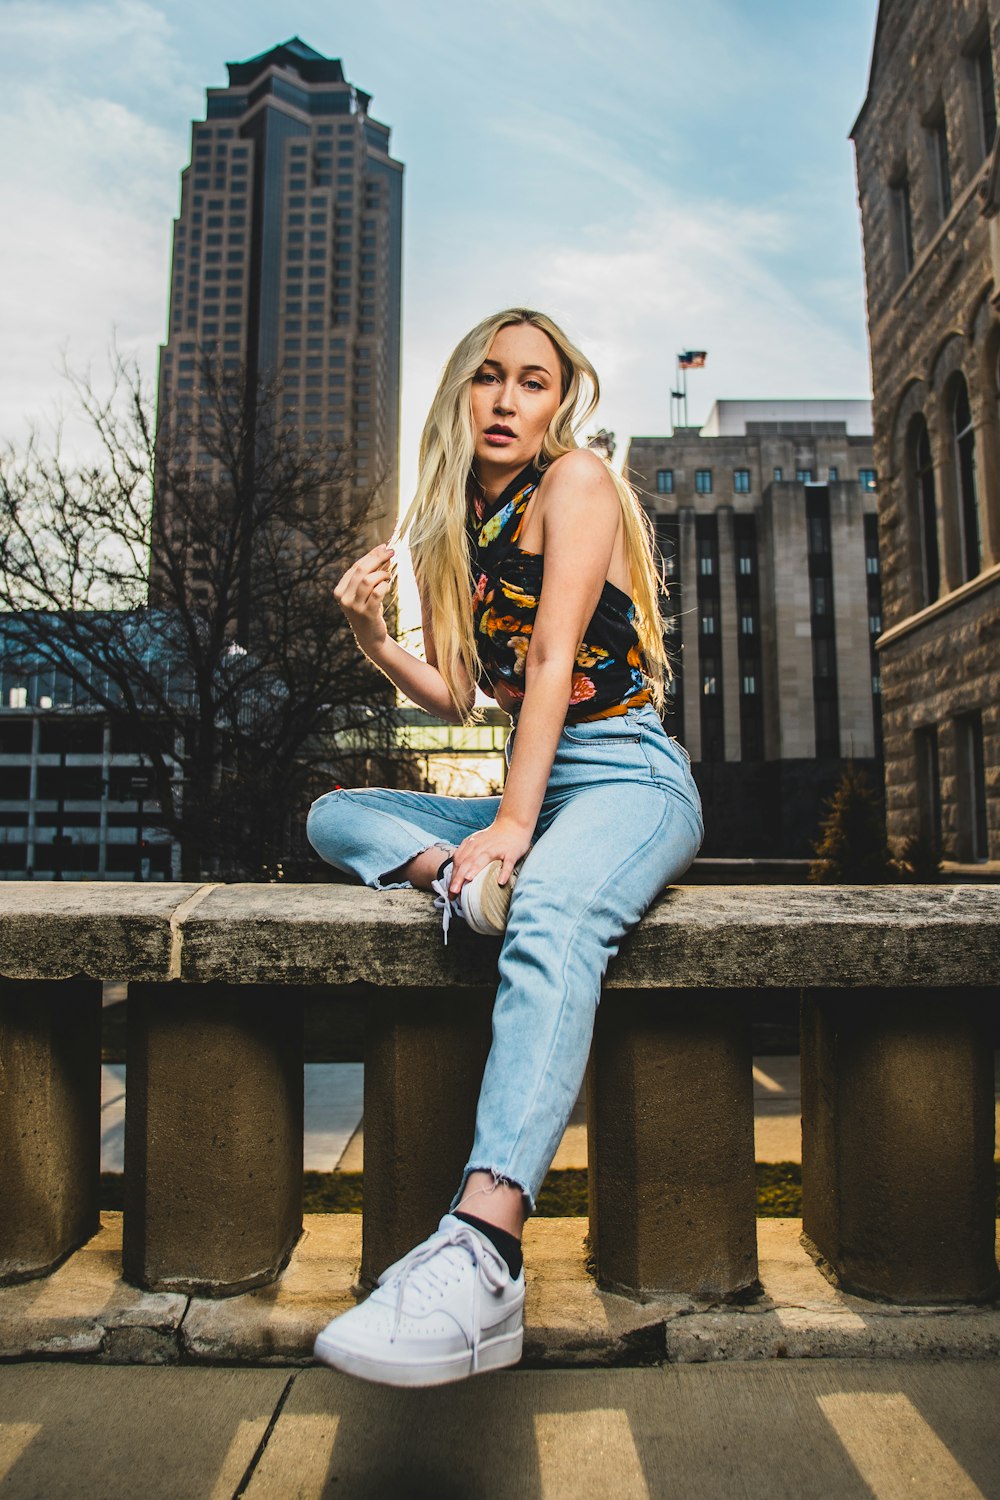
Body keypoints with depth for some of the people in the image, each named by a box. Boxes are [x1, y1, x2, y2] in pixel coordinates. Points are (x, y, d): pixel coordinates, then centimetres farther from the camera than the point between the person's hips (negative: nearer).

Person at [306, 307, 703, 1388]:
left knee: (553, 919, -38)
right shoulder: (458, 524, 18)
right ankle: (461, 880, -26)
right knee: (335, 815, 3)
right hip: (532, 790, 8)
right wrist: (371, 638, -2)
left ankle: (480, 1257, -50)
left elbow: (554, 657, -14)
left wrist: (514, 826, -21)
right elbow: (457, 697, 15)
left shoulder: (578, 480, -2)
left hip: (630, 780, -7)